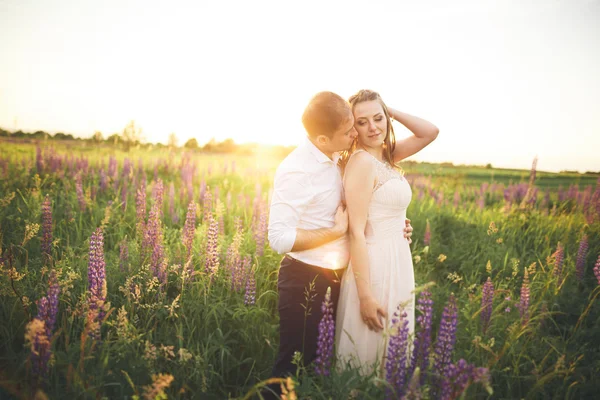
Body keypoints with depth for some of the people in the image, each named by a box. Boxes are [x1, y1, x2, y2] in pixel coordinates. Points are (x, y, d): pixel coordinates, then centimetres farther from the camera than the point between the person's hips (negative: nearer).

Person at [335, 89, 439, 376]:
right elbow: (357, 232, -21)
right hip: (374, 265, -9)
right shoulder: (361, 161, -18)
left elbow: (431, 132, 9)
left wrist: (390, 110, 1)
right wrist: (365, 296, -22)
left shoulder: (385, 156, 7)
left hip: (397, 263, 9)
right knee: (369, 353, 7)